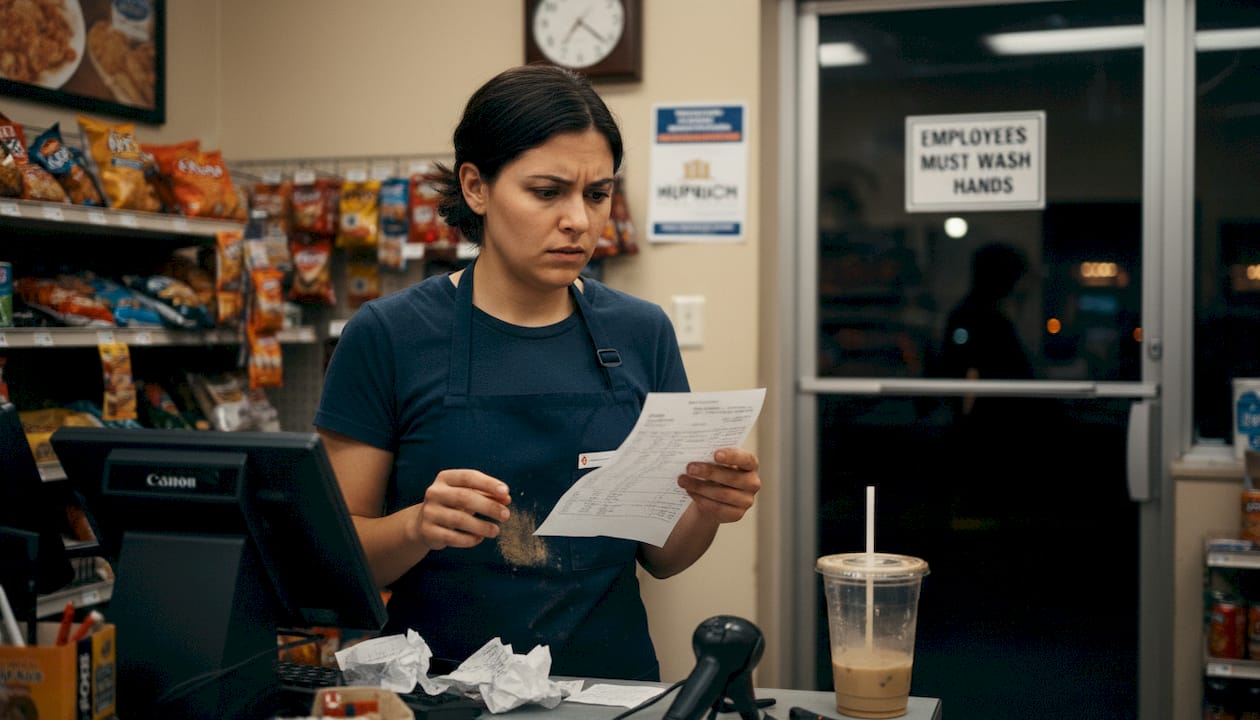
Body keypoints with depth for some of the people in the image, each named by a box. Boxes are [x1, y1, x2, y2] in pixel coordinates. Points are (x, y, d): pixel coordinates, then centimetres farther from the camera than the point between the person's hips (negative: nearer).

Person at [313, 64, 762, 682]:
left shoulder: (642, 334, 5)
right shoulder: (388, 335, -5)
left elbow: (659, 556, 10)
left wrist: (706, 508, -10)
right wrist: (419, 527, -21)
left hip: (612, 681, 3)